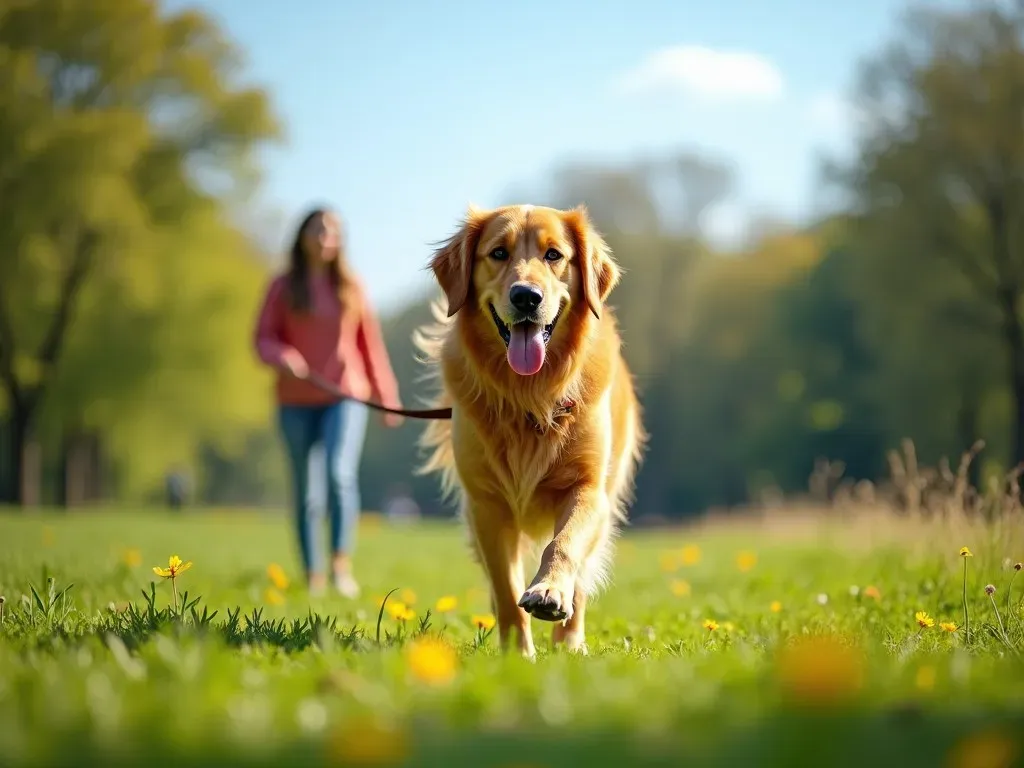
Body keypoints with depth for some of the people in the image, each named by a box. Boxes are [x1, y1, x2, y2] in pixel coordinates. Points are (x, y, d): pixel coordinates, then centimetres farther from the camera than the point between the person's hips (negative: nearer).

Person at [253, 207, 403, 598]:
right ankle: (313, 576, 13)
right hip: (297, 401, 1)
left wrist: (387, 397, 11)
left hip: (346, 395, -1)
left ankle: (342, 562, -17)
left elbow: (370, 342, 10)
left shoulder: (351, 286, 6)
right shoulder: (282, 287, 3)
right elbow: (264, 338, 2)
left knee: (340, 474, -22)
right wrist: (283, 358, -21)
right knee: (304, 491, 5)